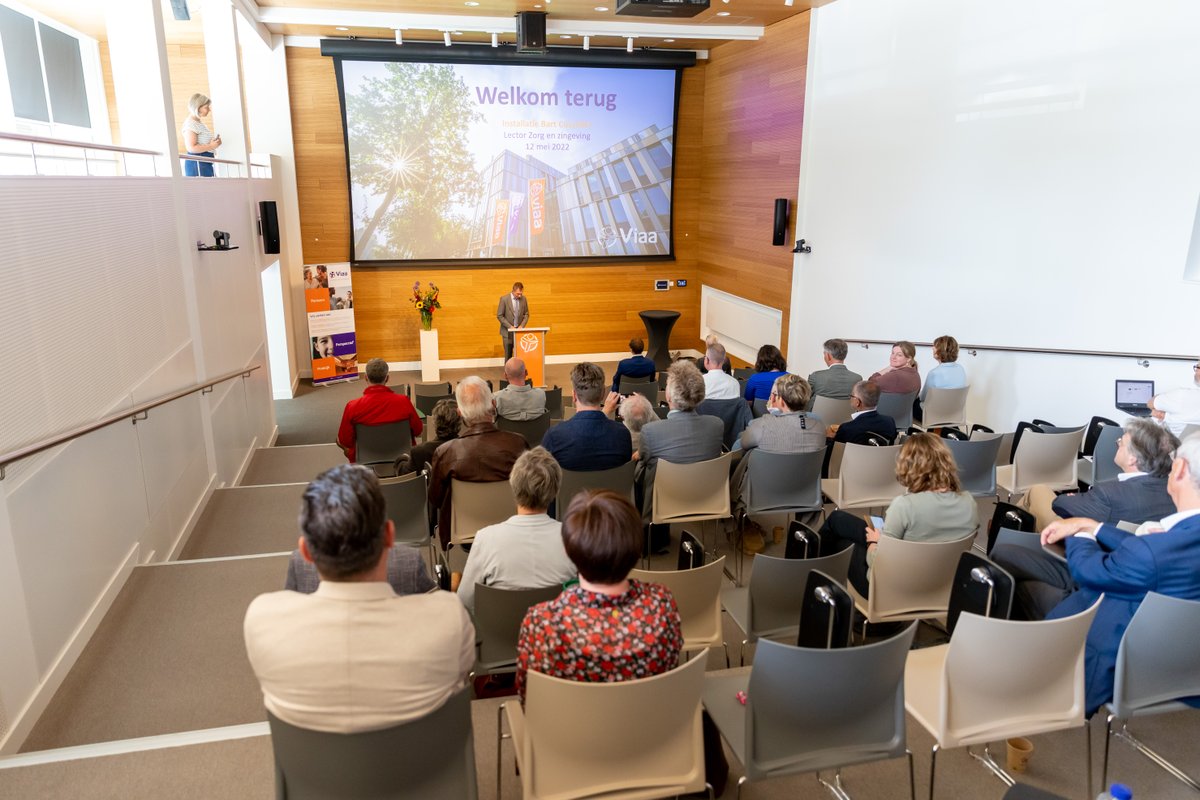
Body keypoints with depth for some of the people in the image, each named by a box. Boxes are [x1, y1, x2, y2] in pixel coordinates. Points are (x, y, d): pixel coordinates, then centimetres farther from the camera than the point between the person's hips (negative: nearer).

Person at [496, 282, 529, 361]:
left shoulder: (523, 299, -1)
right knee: (508, 354, 1)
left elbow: (526, 314, 9)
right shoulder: (504, 299, -11)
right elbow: (499, 316, -8)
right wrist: (510, 326, -14)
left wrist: (522, 325, -6)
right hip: (508, 331, -3)